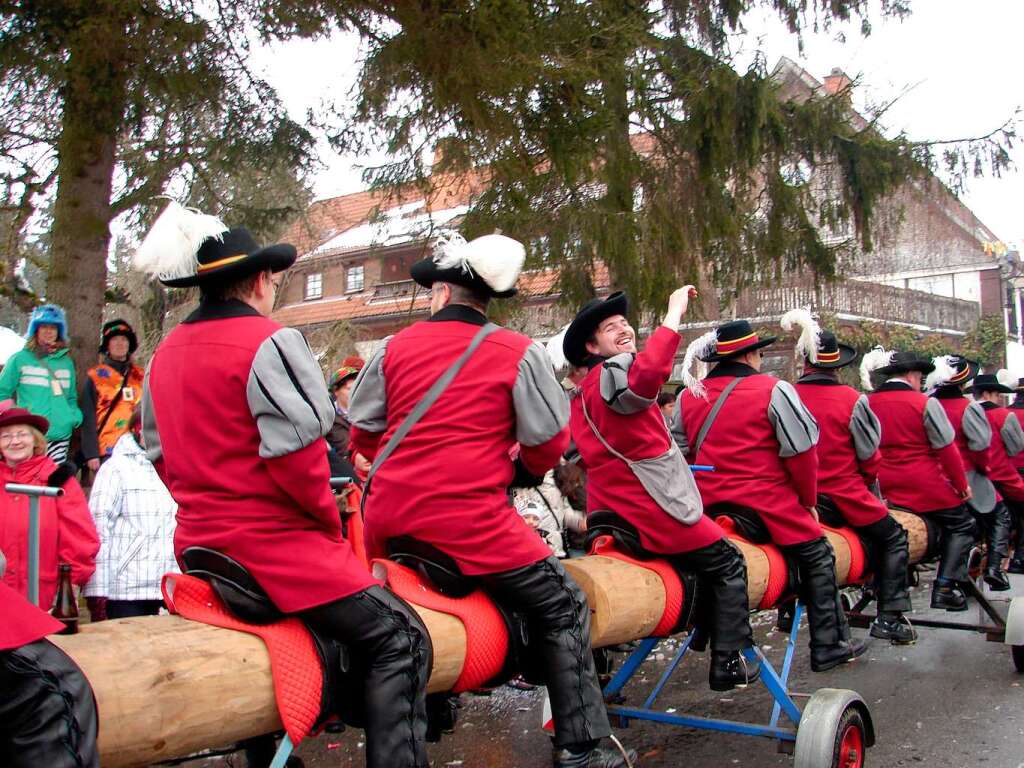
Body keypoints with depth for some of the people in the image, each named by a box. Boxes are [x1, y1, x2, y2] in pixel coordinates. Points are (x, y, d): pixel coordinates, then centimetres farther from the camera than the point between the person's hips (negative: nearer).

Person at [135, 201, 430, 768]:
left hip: (202, 547, 9)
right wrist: (330, 522, -4)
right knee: (398, 640, -4)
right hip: (277, 545, -9)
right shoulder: (267, 343, -14)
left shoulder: (165, 355, 10)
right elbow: (296, 456, -20)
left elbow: (160, 454, 18)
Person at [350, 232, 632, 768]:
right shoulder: (518, 353, -3)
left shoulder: (394, 348, 5)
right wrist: (523, 465, 22)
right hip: (471, 525, -4)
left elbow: (362, 433, 13)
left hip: (389, 522, 5)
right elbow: (548, 444, 1)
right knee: (563, 608, 9)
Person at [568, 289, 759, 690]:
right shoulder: (611, 373, -15)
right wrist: (674, 314, -32)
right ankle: (728, 662, 7)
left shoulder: (580, 396, 16)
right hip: (655, 510, -9)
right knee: (727, 564, 6)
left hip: (613, 518, 9)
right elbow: (646, 373, -38)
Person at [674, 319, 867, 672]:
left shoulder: (688, 395, 7)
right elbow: (801, 452, -7)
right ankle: (828, 648, 17)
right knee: (817, 558, 12)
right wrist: (809, 501, 7)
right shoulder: (773, 390, -7)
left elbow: (681, 451, 13)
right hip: (767, 505, -4)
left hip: (709, 507, 5)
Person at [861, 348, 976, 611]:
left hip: (885, 488, 5)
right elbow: (946, 449, -9)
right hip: (925, 488, -5)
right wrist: (962, 484, 2)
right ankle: (945, 587, 3)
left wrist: (874, 480, 20)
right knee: (961, 526, 11)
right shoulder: (925, 403, -12)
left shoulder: (868, 403, 1)